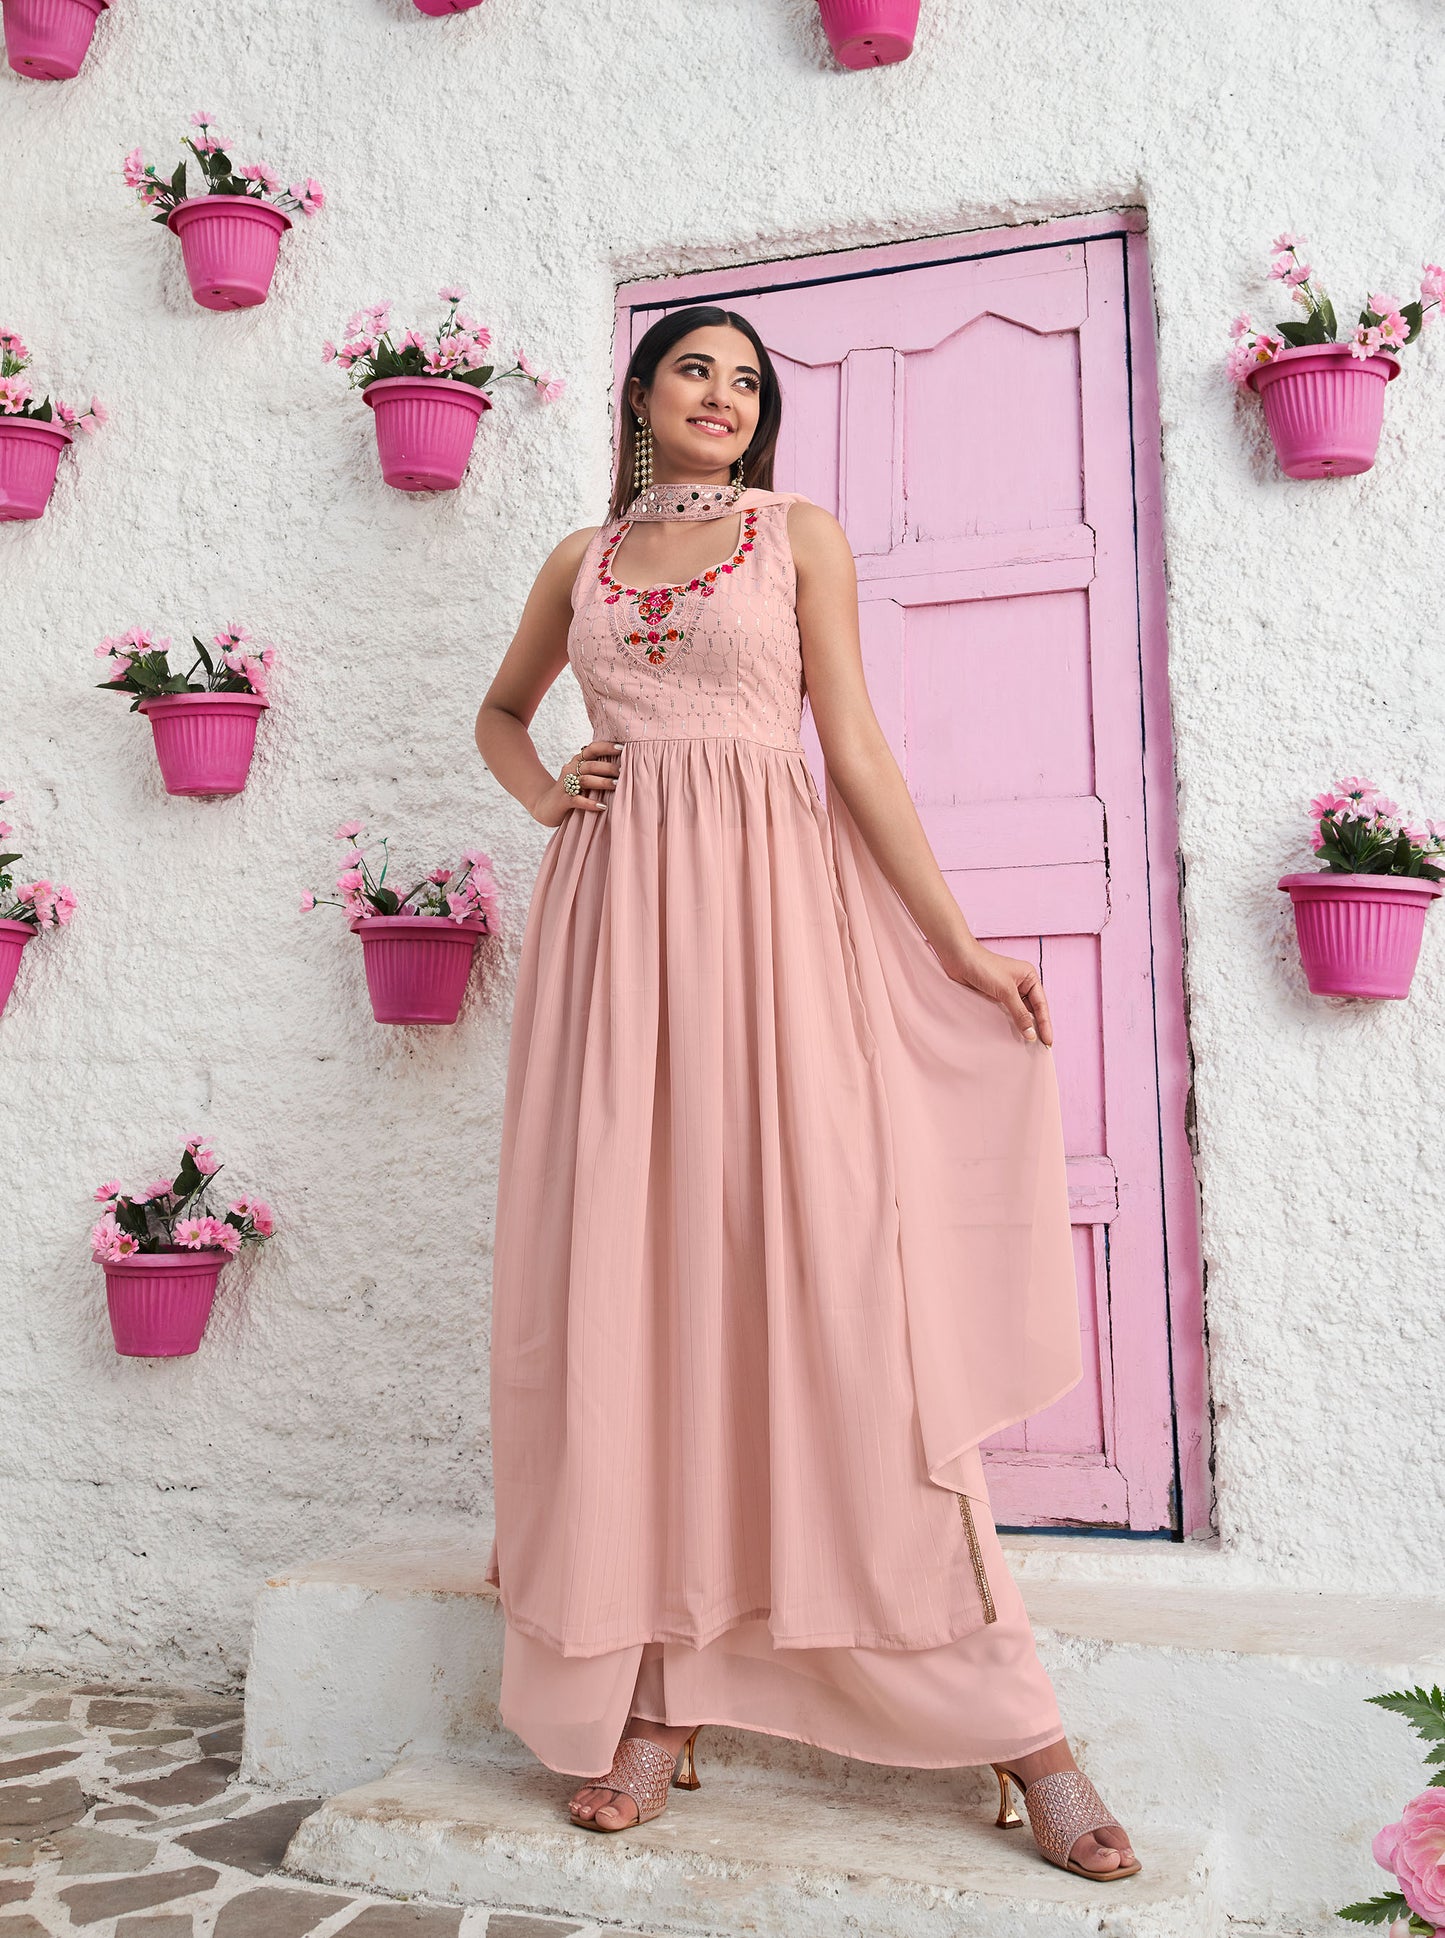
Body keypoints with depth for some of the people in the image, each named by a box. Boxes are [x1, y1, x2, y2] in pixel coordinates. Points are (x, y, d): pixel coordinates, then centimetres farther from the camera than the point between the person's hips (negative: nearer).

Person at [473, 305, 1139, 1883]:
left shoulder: (802, 536, 11)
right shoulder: (581, 559, 18)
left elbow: (857, 750, 6)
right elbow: (500, 711, 33)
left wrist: (961, 946, -1)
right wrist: (546, 794, 11)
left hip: (770, 908, -3)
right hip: (618, 913, 3)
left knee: (823, 1259, -10)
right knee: (629, 1270, -2)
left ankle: (1009, 1716, -1)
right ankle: (657, 1697, 9)